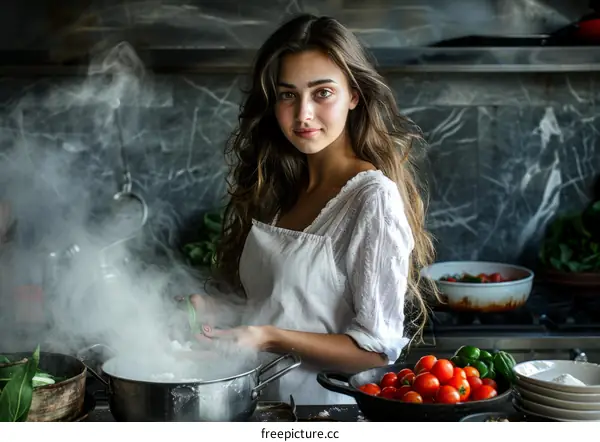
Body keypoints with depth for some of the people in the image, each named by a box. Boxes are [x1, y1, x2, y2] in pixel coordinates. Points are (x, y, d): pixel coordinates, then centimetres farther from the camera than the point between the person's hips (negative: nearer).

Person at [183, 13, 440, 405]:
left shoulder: (374, 197, -12)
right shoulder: (278, 189, 9)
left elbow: (378, 348, -12)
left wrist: (267, 338, -18)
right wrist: (214, 310, 3)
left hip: (322, 407, -5)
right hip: (257, 403, 5)